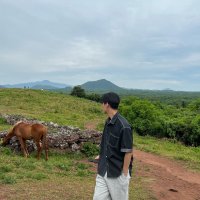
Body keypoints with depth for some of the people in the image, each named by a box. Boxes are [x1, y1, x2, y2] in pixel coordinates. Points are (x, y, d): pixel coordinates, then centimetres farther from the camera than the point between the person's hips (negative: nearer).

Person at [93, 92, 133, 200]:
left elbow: (128, 152, -19)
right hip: (103, 171, 7)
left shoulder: (123, 126, -22)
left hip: (118, 173, -7)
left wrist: (125, 174, -15)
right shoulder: (108, 122, 5)